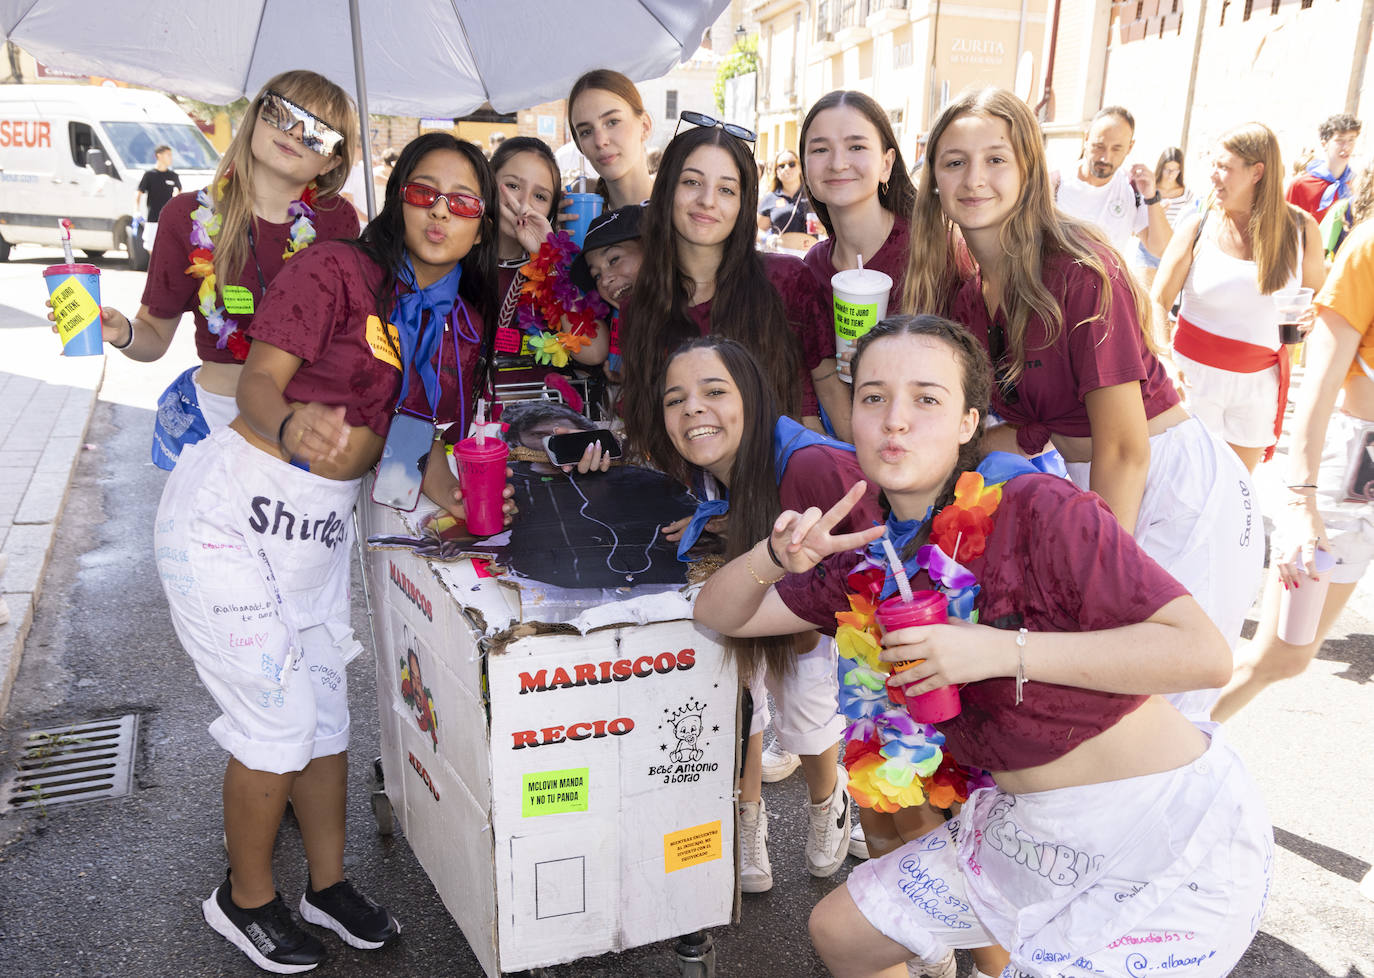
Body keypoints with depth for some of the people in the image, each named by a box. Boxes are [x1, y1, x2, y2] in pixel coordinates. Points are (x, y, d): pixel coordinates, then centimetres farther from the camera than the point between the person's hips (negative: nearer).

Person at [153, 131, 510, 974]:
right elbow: (258, 381, -20)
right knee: (279, 715, -2)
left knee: (328, 712, 13)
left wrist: (441, 478, -14)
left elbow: (435, 427, 8)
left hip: (324, 525, 6)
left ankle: (329, 883, 33)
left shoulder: (463, 321, 4)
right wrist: (290, 422, -43)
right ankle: (245, 899, 22)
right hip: (231, 511, -6)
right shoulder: (338, 270, -15)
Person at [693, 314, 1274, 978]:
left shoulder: (1038, 509, -21)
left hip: (1171, 832, -6)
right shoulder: (872, 561, -1)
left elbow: (1204, 653, -24)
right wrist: (773, 557, -19)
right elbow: (718, 615, 3)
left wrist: (1004, 651, -30)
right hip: (1024, 829, 7)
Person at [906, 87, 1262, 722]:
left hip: (1179, 495, -7)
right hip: (1087, 488, 7)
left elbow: (1123, 449, -19)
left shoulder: (1080, 272, -20)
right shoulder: (963, 291, 1)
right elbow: (1030, 431, 5)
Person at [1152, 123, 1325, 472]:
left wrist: (1309, 313, -10)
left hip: (1260, 379, 2)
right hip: (1195, 375, -2)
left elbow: (1318, 293, 14)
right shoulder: (1198, 227, -6)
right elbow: (1158, 301, -5)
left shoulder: (1301, 228, -1)